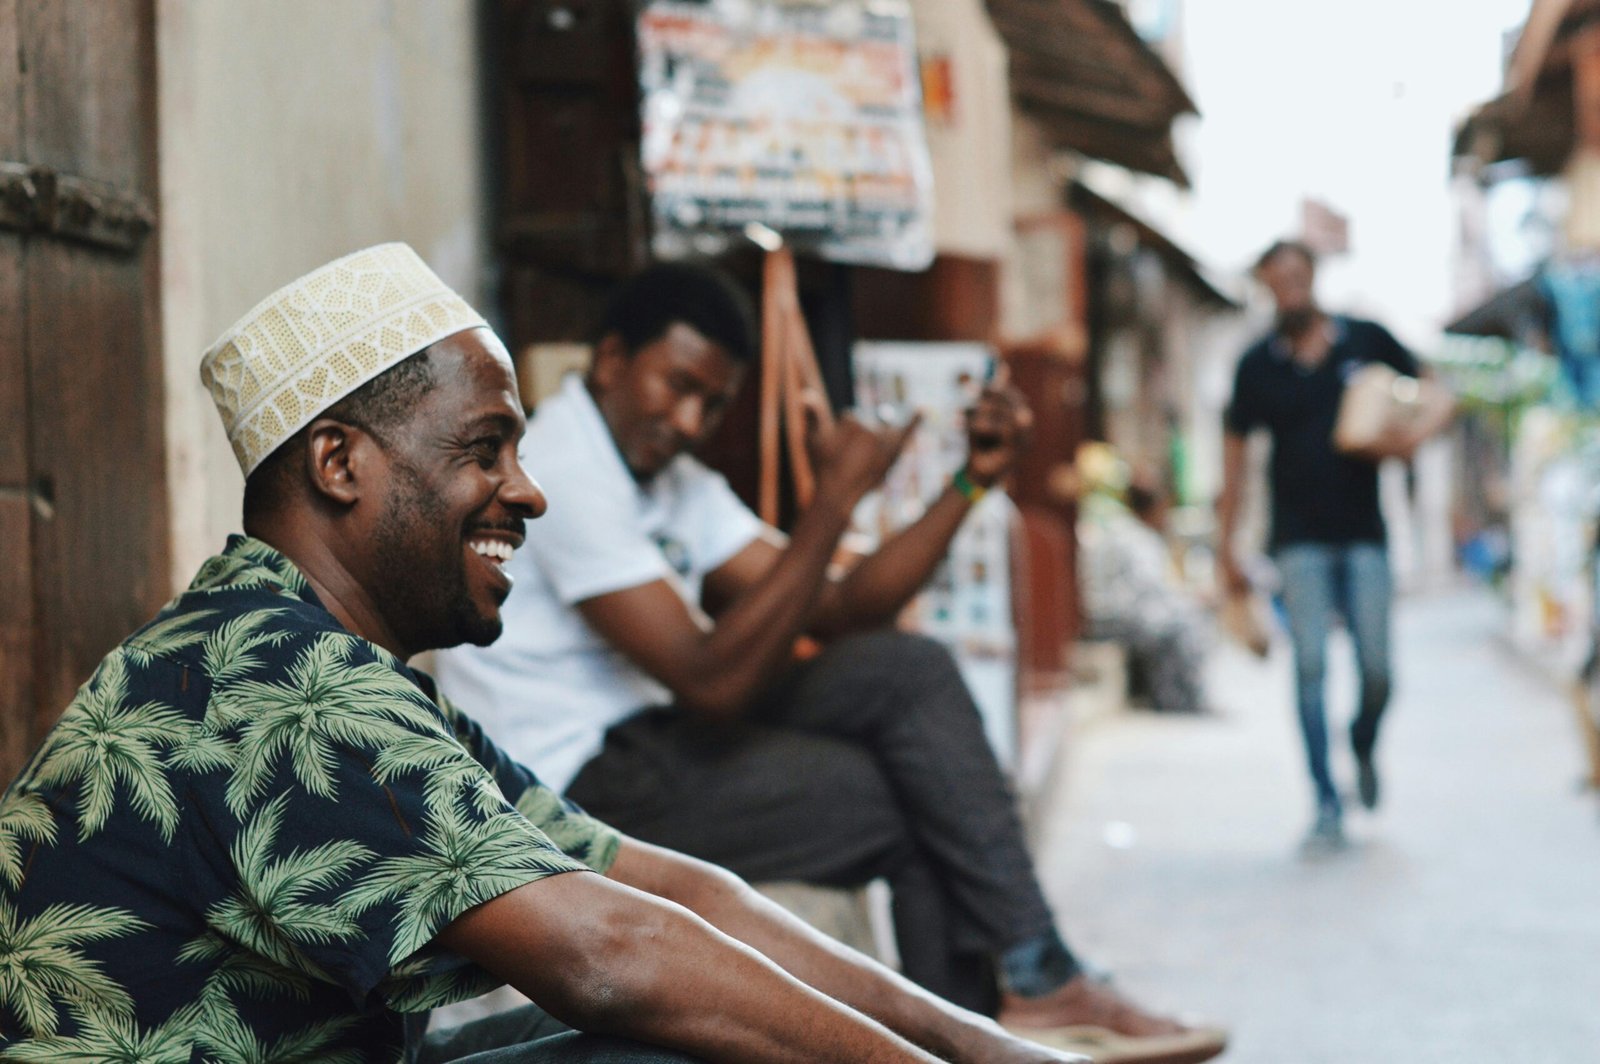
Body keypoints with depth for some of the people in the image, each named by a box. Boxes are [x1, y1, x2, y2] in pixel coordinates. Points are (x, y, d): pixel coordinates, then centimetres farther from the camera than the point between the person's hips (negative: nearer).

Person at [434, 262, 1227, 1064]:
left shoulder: (678, 484, 12)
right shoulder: (559, 468, -18)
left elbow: (841, 614, 6)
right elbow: (713, 681, -24)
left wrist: (971, 481, -2)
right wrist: (834, 501, -23)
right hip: (583, 782, -9)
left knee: (908, 672, -4)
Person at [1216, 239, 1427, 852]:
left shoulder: (1367, 341, 2)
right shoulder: (1258, 364, 3)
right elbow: (1235, 450, 9)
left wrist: (1415, 430, -9)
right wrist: (1225, 546, 6)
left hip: (1364, 532, 0)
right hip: (1300, 539, 0)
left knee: (1375, 668, -2)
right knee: (1311, 665, -7)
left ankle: (1364, 748, 31)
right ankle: (1327, 805, -1)